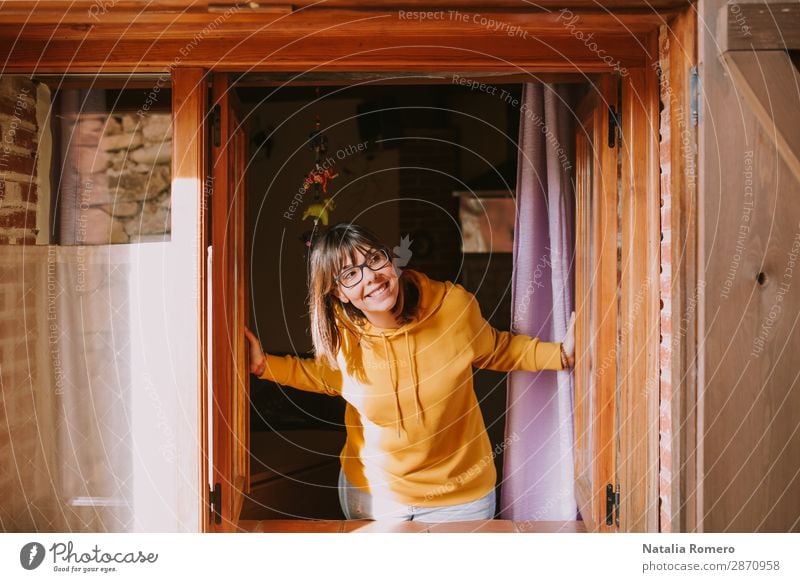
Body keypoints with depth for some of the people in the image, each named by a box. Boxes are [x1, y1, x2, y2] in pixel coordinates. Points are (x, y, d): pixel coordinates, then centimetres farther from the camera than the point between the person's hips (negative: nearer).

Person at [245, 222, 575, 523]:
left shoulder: (454, 305, -19)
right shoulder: (339, 332, -14)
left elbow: (497, 351, 2)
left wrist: (561, 353, -13)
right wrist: (264, 365, -4)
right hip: (371, 493, 1)